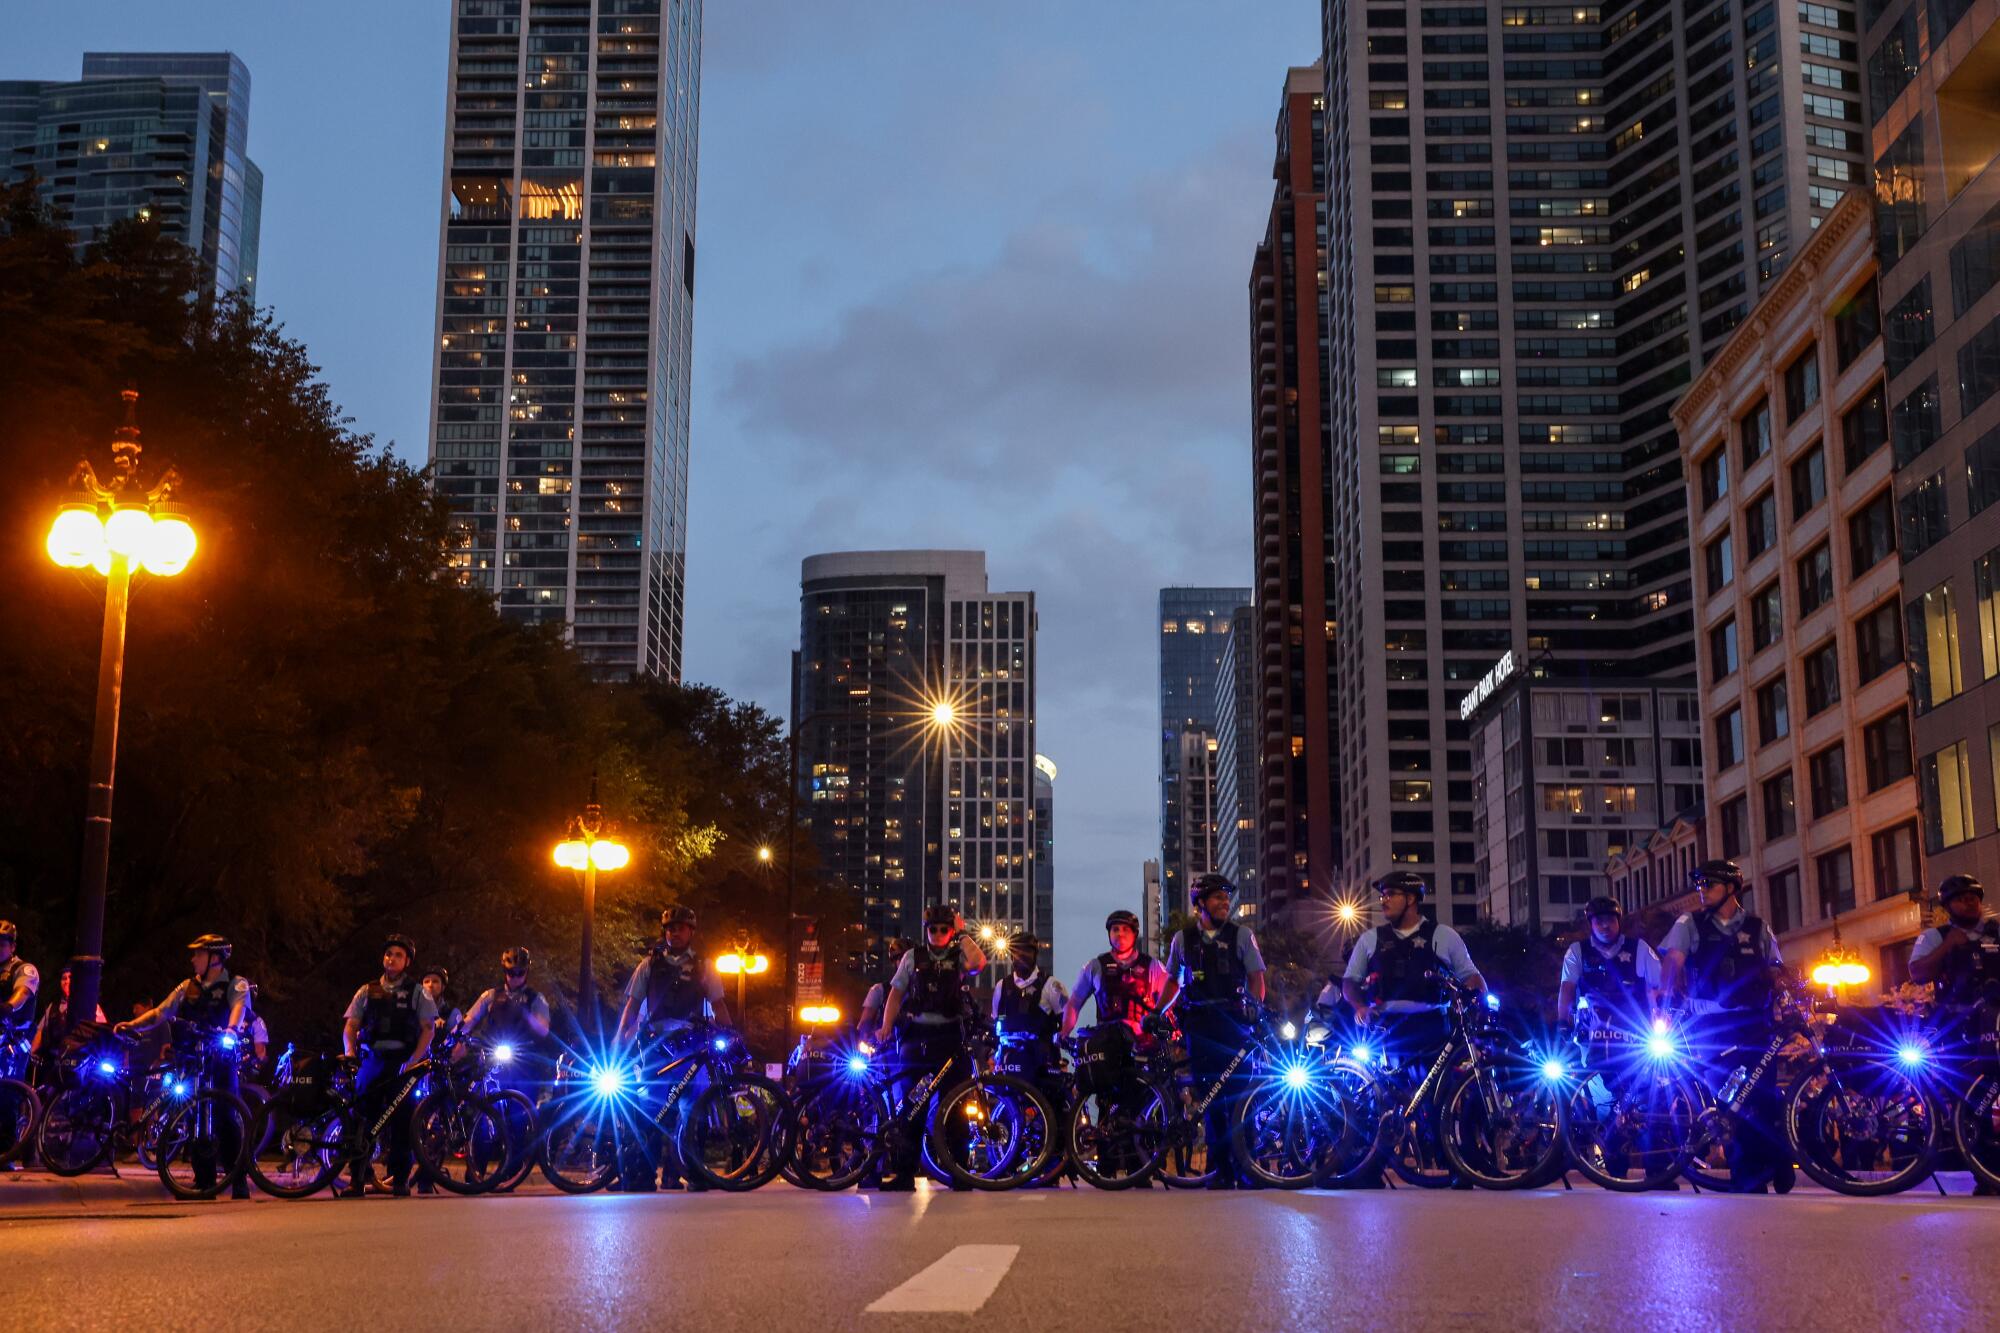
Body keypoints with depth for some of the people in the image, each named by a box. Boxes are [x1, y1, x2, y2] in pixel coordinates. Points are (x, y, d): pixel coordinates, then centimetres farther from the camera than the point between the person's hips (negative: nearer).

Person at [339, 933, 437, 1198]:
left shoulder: (417, 992, 8)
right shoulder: (368, 992, 15)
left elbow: (428, 1029, 1)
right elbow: (350, 1026, 11)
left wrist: (414, 1060, -12)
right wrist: (350, 1052, -8)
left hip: (402, 1063, -2)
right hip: (372, 1060, 2)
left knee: (401, 1121, -4)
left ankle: (400, 1180, 2)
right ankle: (358, 1180, 0)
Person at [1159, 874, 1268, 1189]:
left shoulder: (1241, 935, 5)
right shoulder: (1183, 938, 11)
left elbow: (1256, 978, 4)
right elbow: (1173, 981, 19)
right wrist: (1155, 1012, 11)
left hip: (1233, 1021, -2)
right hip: (1199, 1023, 2)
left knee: (1238, 1092, -6)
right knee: (1210, 1095, 1)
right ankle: (1220, 1168, 7)